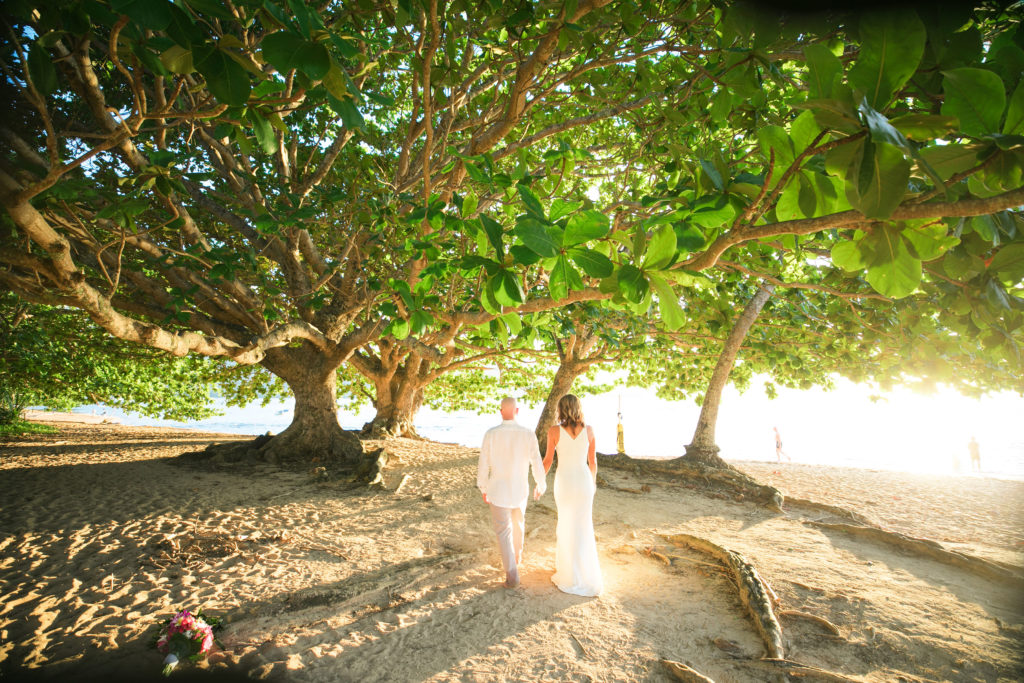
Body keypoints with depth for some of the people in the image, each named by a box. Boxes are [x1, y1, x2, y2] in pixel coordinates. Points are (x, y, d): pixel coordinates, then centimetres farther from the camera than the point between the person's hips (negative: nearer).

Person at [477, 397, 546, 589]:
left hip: (498, 490, -2)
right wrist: (541, 486, 10)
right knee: (518, 522, 29)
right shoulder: (528, 434, -15)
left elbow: (483, 465, -9)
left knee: (503, 532, 10)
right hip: (520, 490, 2)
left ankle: (512, 575, 6)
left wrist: (483, 490, 7)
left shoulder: (491, 434, -16)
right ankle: (517, 556, 48)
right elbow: (537, 465, -9)